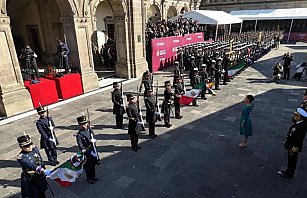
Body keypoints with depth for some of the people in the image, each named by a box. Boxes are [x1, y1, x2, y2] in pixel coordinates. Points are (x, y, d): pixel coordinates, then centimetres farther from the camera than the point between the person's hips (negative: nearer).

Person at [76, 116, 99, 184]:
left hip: (93, 150, 6)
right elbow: (80, 145, -20)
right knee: (88, 166, 10)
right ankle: (89, 178, 31)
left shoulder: (89, 130, 0)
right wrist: (84, 150, -32)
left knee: (93, 164, 21)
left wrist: (93, 140, -15)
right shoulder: (79, 134, -18)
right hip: (87, 152, -6)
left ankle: (93, 176, 41)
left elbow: (94, 137, 7)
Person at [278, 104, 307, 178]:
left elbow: (298, 140, -28)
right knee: (290, 160, 26)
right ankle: (288, 171, 46)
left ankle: (289, 174, 35)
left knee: (292, 161, 14)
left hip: (294, 147, -8)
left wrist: (293, 149, -20)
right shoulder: (299, 122, -9)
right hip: (291, 145, 8)